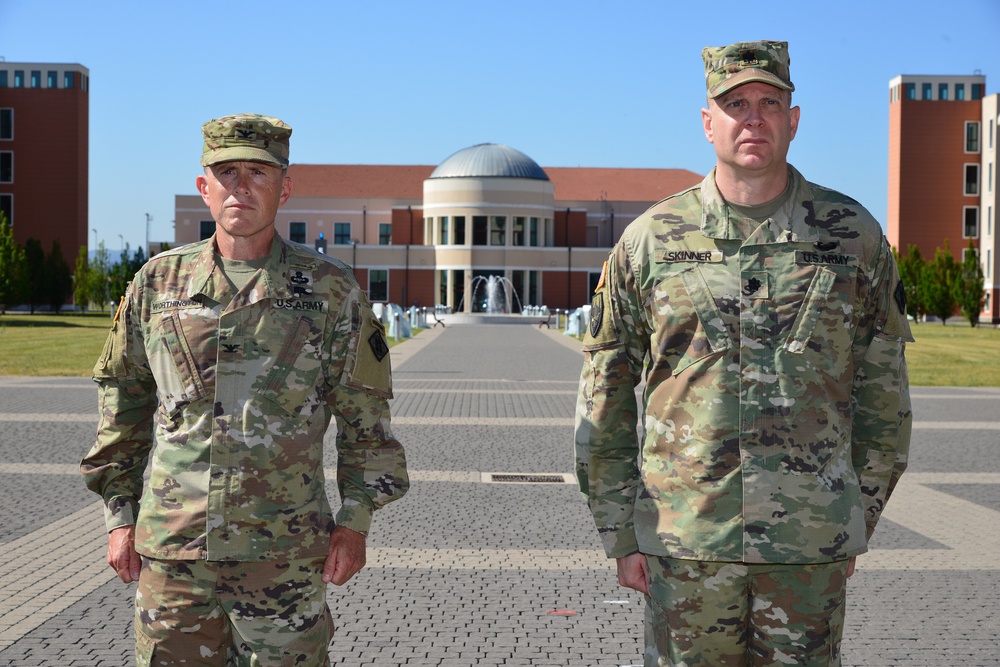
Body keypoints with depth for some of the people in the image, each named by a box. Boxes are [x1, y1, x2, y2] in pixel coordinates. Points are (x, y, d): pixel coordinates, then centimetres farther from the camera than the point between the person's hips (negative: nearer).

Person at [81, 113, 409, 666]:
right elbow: (123, 404, 13)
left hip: (284, 551, -2)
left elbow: (365, 418, 4)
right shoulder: (158, 283, 6)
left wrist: (355, 520, -2)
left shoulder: (330, 290, 0)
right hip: (171, 549, 2)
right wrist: (119, 516, 9)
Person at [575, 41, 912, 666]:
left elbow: (883, 395, 10)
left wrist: (858, 520, 9)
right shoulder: (649, 240, 1)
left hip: (811, 543, 1)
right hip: (685, 535, 0)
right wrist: (621, 533, 3)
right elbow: (603, 402, 5)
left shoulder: (854, 235, 4)